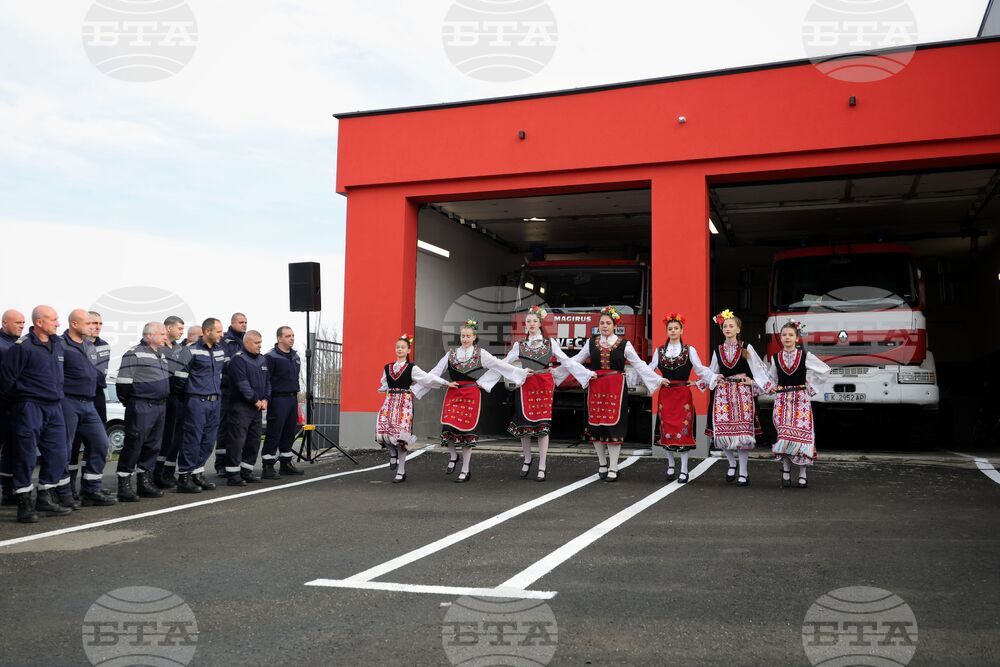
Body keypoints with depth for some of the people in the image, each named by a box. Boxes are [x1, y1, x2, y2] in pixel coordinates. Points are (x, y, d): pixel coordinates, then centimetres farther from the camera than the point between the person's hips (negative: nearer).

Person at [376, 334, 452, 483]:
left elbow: (428, 378, -3)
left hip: (405, 402, -3)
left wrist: (447, 383, -8)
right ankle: (393, 453, 18)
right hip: (390, 401, 3)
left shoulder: (412, 368, 2)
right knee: (382, 430, -14)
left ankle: (401, 472, 4)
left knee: (401, 435, -8)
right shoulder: (387, 368, 13)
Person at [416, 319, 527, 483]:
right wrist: (416, 389, 7)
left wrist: (522, 372, -6)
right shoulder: (451, 354, 9)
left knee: (467, 430, -2)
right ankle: (453, 456, 18)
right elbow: (435, 372, 10)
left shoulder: (480, 354, 4)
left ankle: (465, 471, 10)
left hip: (472, 394, -2)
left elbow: (500, 365, 1)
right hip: (453, 393, 2)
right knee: (448, 427, -12)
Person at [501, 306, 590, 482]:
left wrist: (587, 373, -1)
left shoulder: (550, 343, 5)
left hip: (545, 385, -1)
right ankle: (527, 459, 24)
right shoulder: (519, 345, 8)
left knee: (543, 425, -3)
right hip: (525, 386, 1)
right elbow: (503, 363, 7)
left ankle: (542, 467, 2)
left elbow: (567, 361, 5)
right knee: (524, 423, 3)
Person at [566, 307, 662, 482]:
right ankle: (602, 462, 23)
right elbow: (575, 360, 13)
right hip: (595, 387, 3)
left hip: (615, 387, -2)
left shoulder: (624, 344, 0)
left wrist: (658, 379, -5)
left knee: (614, 425, -4)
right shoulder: (592, 342, 7)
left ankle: (613, 468, 4)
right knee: (595, 424, 6)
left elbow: (639, 365, 0)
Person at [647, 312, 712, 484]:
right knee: (667, 430, 5)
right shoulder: (659, 351, 7)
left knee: (683, 430, -4)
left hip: (683, 394, -2)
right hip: (665, 394, 2)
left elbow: (701, 369, -1)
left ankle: (684, 470, 2)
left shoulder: (690, 350, 1)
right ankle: (670, 464, 23)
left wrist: (697, 383, -15)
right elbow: (649, 370, 8)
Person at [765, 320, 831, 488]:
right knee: (784, 434, -6)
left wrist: (810, 385, 5)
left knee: (801, 433, -5)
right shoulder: (776, 358, 7)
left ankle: (803, 474, 4)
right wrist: (772, 387, 6)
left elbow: (825, 369, 8)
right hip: (782, 399, 2)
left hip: (801, 399, -2)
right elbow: (771, 377, 24)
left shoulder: (805, 356, -1)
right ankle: (786, 470, 9)